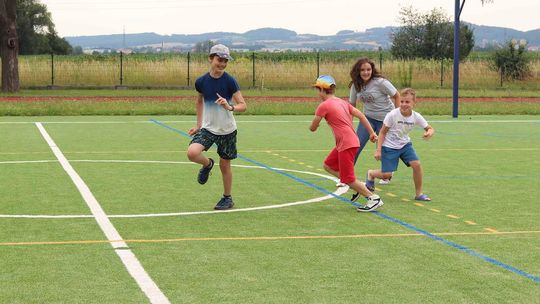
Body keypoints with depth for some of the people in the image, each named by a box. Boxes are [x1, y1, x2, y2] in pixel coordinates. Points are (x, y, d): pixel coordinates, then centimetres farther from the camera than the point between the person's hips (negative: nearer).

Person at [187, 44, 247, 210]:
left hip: (227, 130, -2)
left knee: (225, 164, 7)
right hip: (207, 128, 2)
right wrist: (199, 125, 15)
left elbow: (243, 106, -14)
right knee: (192, 152, -22)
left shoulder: (230, 81, -14)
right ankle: (207, 164, 12)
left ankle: (227, 198, 28)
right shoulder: (201, 81, -5)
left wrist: (230, 107, -35)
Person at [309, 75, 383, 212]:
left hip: (346, 144, -9)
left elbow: (313, 128, -4)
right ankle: (360, 187, 14)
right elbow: (360, 115, 12)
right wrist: (372, 132, 15)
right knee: (328, 166, 19)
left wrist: (313, 125, 21)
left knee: (348, 179, -3)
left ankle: (374, 198, -2)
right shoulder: (342, 102, 14)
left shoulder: (323, 106, -10)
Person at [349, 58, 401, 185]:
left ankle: (387, 176, 27)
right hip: (368, 117, 4)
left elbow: (397, 96, -10)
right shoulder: (356, 85, -4)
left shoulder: (380, 82, -19)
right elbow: (351, 105, 6)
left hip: (385, 119, -4)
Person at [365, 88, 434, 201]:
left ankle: (419, 193, 0)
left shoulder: (416, 117, -12)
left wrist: (429, 133, -27)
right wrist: (378, 149, -15)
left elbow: (430, 128, -1)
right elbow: (383, 132, -12)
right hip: (389, 146, -3)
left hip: (405, 145, 3)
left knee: (416, 164, -17)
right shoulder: (392, 115, -22)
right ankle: (370, 173, 28)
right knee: (386, 175, -7)